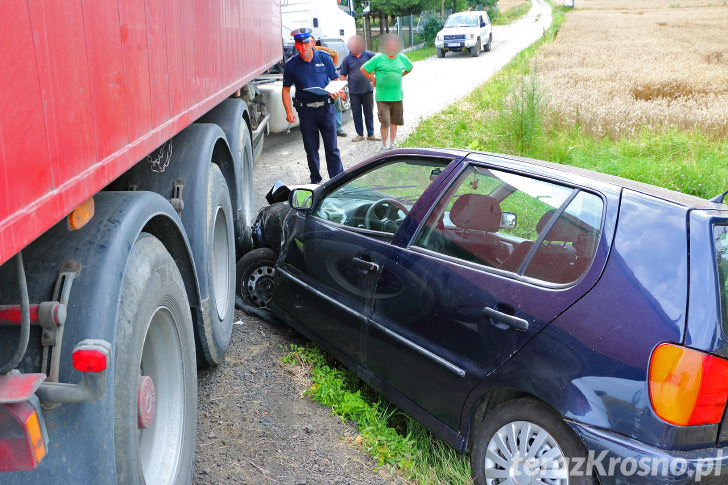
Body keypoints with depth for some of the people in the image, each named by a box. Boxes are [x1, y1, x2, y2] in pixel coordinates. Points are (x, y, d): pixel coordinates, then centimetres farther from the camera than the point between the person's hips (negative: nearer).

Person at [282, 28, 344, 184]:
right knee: (311, 149, 8)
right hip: (305, 111, 1)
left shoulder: (324, 58, 2)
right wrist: (289, 111, -5)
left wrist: (336, 92, -14)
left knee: (332, 148, 0)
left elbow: (336, 80, 8)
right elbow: (286, 89, 6)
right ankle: (315, 181, 22)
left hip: (326, 108, -1)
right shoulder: (291, 64, 1)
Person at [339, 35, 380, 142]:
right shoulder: (347, 58, 2)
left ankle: (370, 134, 16)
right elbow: (343, 75, 4)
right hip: (354, 91, 0)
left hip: (368, 89, 0)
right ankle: (360, 134, 17)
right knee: (356, 113, 6)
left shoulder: (368, 55, 1)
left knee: (369, 112, 7)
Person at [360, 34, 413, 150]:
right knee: (385, 123, -8)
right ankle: (384, 146, 8)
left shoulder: (402, 58, 6)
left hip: (397, 96, 4)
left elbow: (409, 68, 27)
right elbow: (363, 69, 1)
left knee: (394, 122, 11)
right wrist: (374, 80, 1)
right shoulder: (378, 58, -6)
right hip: (382, 97, -4)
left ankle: (392, 144, 25)